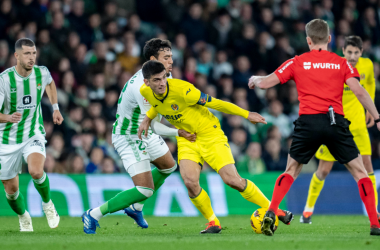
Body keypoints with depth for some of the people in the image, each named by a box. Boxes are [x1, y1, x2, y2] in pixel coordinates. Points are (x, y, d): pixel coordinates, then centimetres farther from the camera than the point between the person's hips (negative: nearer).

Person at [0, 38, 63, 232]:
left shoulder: (42, 73, -8)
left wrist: (55, 108, 15)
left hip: (34, 135, 1)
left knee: (36, 171, -29)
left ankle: (47, 203, 2)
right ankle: (23, 217, 38)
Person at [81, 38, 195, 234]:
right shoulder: (141, 87, -34)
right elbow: (156, 127, -34)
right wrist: (179, 132, -43)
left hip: (145, 132, 10)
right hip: (129, 137, -10)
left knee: (168, 166, 29)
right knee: (145, 189, -15)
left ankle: (135, 207, 42)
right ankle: (94, 215, -6)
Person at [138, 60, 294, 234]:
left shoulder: (181, 90, -28)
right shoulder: (146, 92, -10)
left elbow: (214, 103, -18)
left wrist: (246, 114, -12)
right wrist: (148, 118, 4)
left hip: (209, 134, -4)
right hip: (186, 139, 4)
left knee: (232, 180, -14)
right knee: (190, 181, -20)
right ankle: (213, 222, 2)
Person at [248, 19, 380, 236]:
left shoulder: (297, 63, 10)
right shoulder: (341, 63, 8)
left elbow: (266, 82, 8)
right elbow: (359, 91, -4)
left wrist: (255, 79, 31)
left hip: (308, 122, 1)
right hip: (336, 122, -1)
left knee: (291, 171, 18)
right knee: (360, 172, 8)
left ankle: (271, 214, 0)